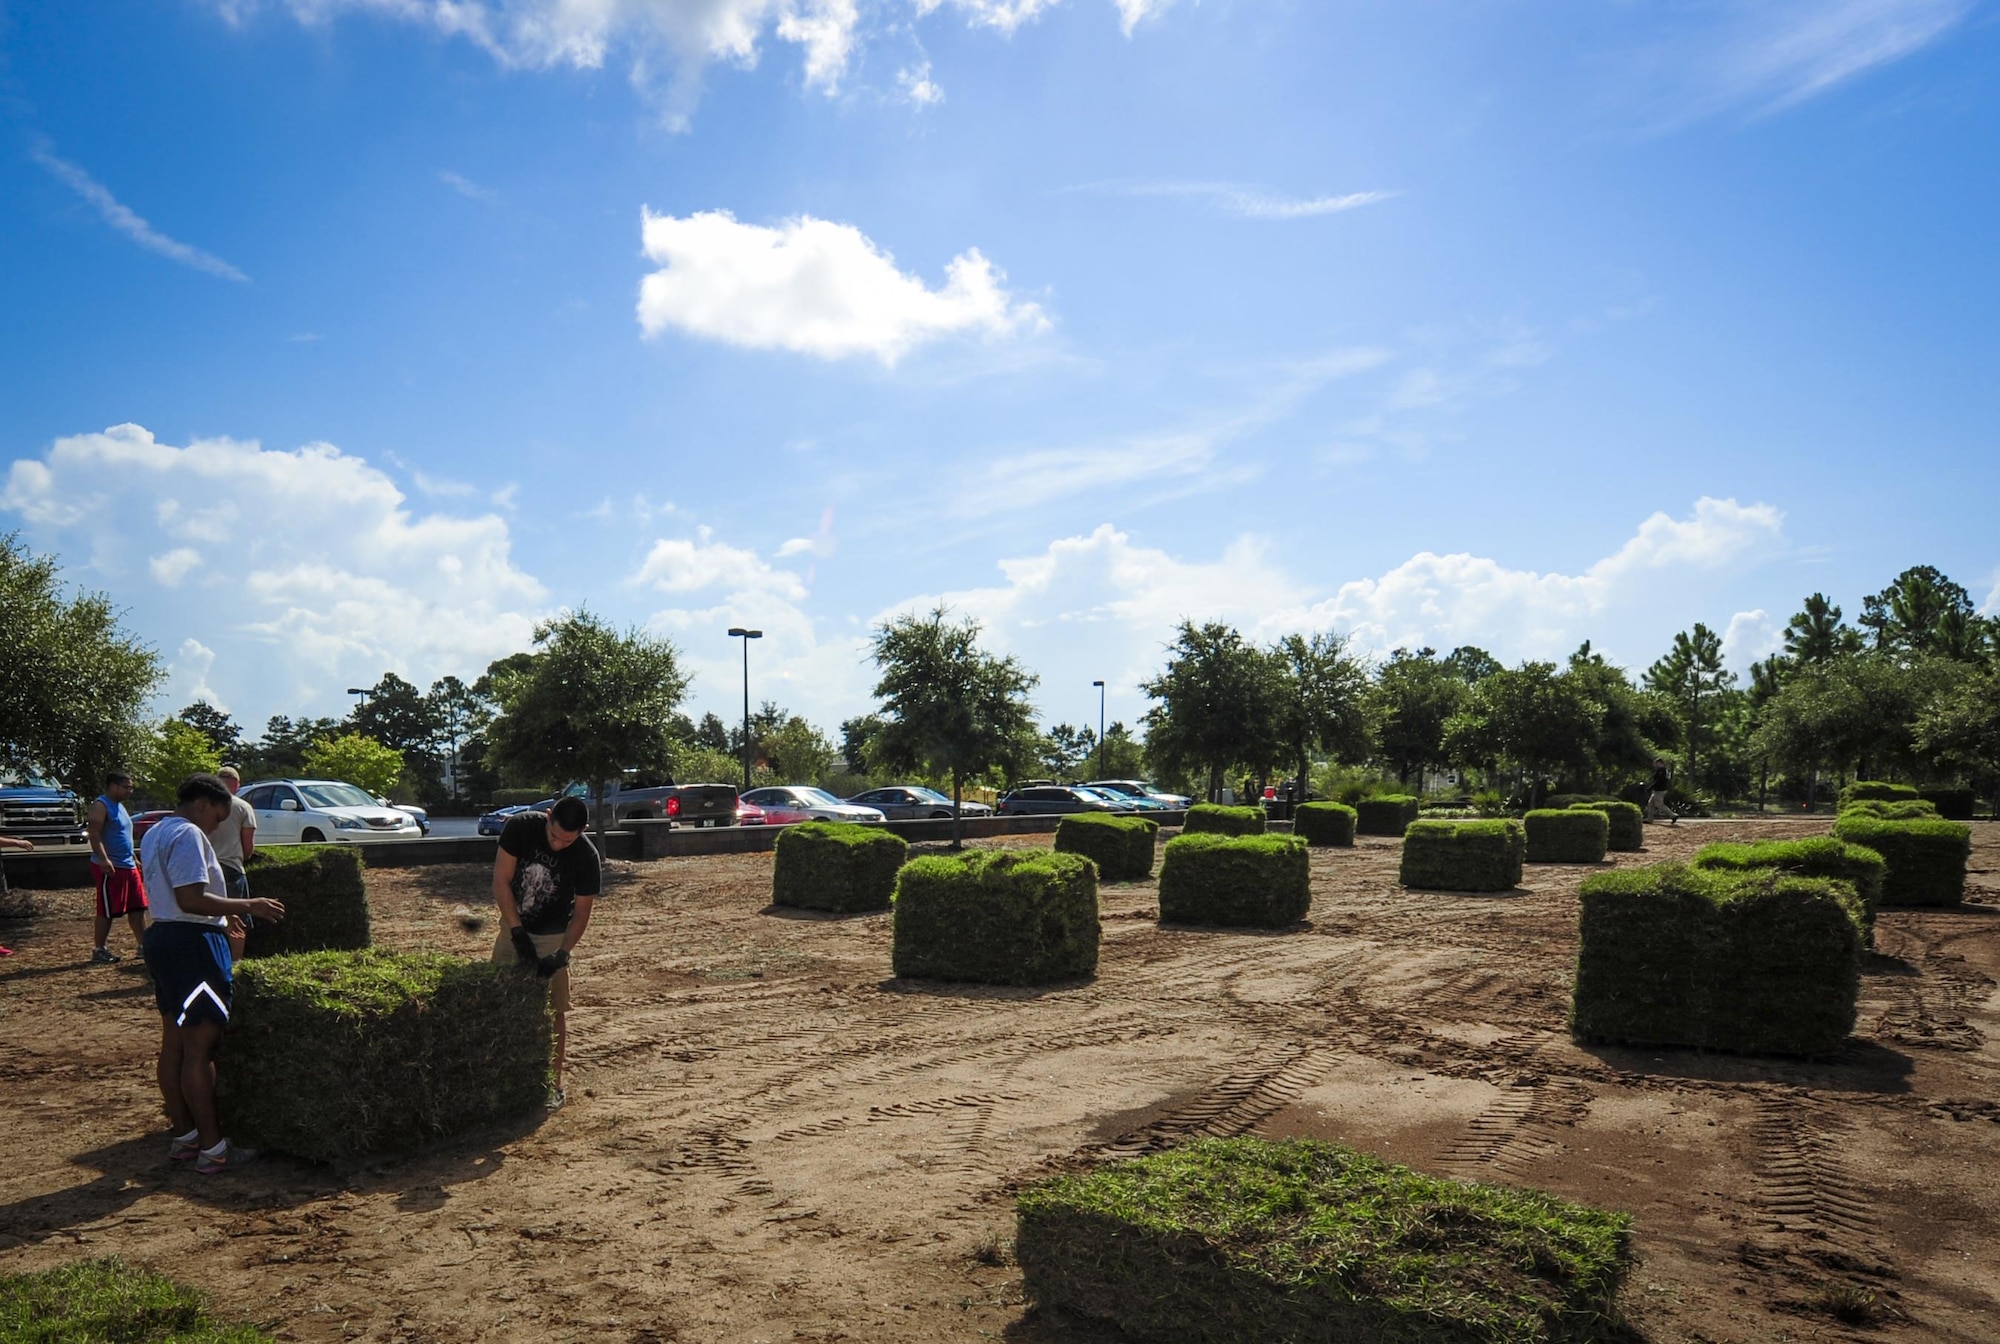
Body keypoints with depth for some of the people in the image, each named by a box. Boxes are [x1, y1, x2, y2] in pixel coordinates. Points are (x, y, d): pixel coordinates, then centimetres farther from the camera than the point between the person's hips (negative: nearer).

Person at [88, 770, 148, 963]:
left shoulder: (119, 806, 19)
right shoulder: (100, 806, -11)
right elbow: (95, 834, -22)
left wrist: (135, 860, 27)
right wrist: (103, 859, -33)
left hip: (128, 866, 9)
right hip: (109, 867, -9)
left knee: (137, 907, 9)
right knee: (106, 912, -3)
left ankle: (144, 945, 13)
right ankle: (99, 950, 6)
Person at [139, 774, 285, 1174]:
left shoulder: (156, 834, 16)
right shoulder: (189, 835, -16)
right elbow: (190, 899, -25)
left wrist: (222, 916, 25)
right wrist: (248, 906, -20)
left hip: (162, 939, 11)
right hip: (192, 944, -11)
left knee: (174, 1044, 15)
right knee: (200, 1049, -6)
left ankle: (183, 1137, 24)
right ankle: (212, 1149, -1)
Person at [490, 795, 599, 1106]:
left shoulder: (586, 858, -25)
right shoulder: (521, 826, -22)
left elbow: (581, 912, -16)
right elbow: (501, 881, -19)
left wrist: (562, 955, -26)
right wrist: (518, 932, -24)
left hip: (552, 937, -3)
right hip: (512, 927, 3)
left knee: (554, 1010, -2)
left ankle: (554, 1083, 7)